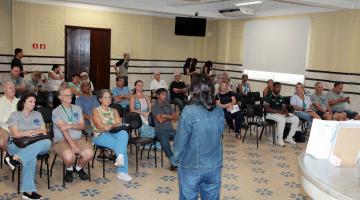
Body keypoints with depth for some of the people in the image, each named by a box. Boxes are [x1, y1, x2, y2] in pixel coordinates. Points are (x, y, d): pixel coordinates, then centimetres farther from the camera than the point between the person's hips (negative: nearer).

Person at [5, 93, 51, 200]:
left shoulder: (37, 114, 18)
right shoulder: (15, 115, 6)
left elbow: (44, 132, 8)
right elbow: (16, 134, -8)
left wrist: (30, 132, -11)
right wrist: (36, 131, -8)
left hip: (35, 145, 4)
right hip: (17, 145, -4)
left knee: (47, 142, -35)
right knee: (32, 157, -38)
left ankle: (15, 158, -38)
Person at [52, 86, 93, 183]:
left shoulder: (77, 108, 14)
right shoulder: (56, 111, -2)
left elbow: (82, 126, 5)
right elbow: (63, 129, -14)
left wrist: (70, 125, -17)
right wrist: (73, 145, -24)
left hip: (78, 139, 4)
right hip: (61, 140, -4)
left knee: (89, 153, -24)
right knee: (69, 156, -34)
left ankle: (78, 168, 11)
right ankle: (69, 169, 5)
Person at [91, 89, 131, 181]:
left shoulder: (114, 111, 19)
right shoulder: (96, 111, 6)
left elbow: (119, 124, 3)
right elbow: (100, 126, -8)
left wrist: (110, 126, -17)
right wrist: (114, 125, -16)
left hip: (114, 134, 4)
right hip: (100, 136, -4)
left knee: (124, 133, -33)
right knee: (122, 144, -32)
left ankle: (120, 157, -45)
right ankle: (122, 172, -29)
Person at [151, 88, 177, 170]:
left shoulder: (168, 105, 19)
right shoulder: (154, 107, 2)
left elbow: (175, 117, 9)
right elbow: (160, 120, -9)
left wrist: (166, 116, -6)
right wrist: (170, 117, 4)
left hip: (170, 129, 5)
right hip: (161, 130, -5)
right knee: (165, 143, -36)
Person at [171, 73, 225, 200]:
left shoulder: (189, 112, -19)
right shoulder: (219, 112, -4)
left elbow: (180, 141, -13)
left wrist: (175, 160, 3)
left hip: (191, 168, -4)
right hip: (214, 167, 4)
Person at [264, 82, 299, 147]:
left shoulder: (281, 97, 18)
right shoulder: (269, 96, -4)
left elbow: (284, 107, 16)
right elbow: (266, 108, -14)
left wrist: (286, 112, -9)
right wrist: (278, 111, -21)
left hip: (281, 114, 7)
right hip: (271, 114, -7)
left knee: (296, 119, -9)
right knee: (282, 119, -37)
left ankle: (289, 138, 0)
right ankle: (280, 140, -24)